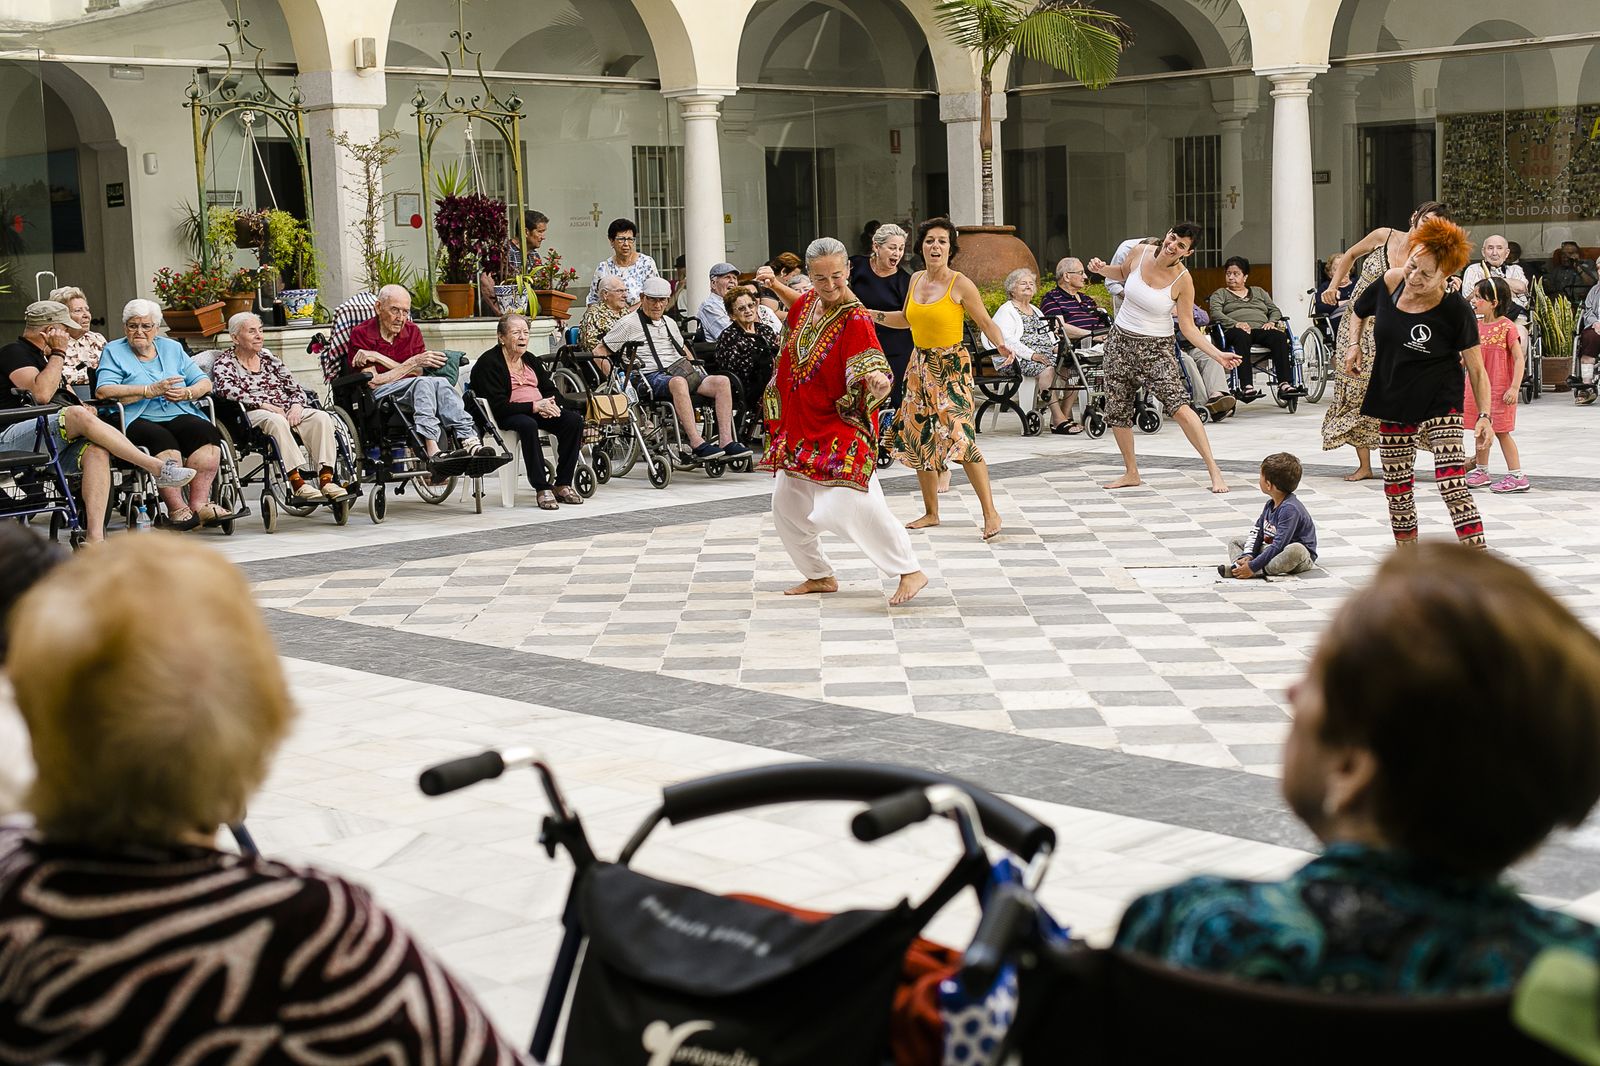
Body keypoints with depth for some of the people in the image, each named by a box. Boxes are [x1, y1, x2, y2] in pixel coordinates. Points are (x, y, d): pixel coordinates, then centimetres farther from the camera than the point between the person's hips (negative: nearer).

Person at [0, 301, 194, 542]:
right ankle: (157, 468, -30)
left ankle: (94, 536, -38)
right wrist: (59, 353, -6)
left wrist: (81, 407, 8)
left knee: (96, 451, -24)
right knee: (78, 415, -32)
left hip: (46, 437, 8)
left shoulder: (40, 357, 28)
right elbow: (42, 393, -17)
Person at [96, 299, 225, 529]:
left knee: (205, 431, -28)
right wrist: (151, 390, -13)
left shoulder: (172, 348, 23)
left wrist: (186, 393, -7)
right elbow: (103, 391, -7)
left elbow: (204, 382, 16)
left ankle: (200, 502, -33)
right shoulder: (114, 351, 11)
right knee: (162, 439, -36)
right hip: (137, 421, -4)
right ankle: (177, 508, -36)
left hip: (179, 415, 4)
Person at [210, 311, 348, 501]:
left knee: (321, 417, -24)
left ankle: (326, 479, -37)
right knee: (276, 421, -39)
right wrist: (264, 405, -20)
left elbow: (296, 389, 19)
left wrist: (297, 406, -5)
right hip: (252, 415, -5)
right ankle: (297, 482, -45)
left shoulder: (269, 358, 25)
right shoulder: (224, 363, 10)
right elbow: (227, 390, -11)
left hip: (286, 411, 5)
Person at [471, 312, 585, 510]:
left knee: (574, 419, -17)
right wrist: (535, 406, -25)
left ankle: (563, 485, -15)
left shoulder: (529, 360, 19)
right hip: (507, 417, -7)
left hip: (539, 411, 7)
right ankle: (542, 489, -35)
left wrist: (550, 405, -11)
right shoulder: (488, 363, -7)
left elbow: (549, 389, 15)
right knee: (528, 424, -40)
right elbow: (499, 406, -17)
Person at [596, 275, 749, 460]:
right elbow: (599, 352, 4)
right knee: (678, 383, -41)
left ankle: (727, 442, -26)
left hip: (680, 371, 7)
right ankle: (696, 443, -48)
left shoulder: (670, 323, 26)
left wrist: (694, 368, 24)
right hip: (652, 377, -7)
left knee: (722, 381, -17)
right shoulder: (629, 324, 6)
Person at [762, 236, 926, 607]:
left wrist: (876, 379, -52)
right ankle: (819, 575, 31)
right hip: (800, 425, 8)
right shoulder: (804, 304, 1)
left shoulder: (856, 321, -19)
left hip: (842, 426, -8)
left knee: (848, 503, -19)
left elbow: (869, 368, -32)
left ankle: (910, 572, -7)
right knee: (787, 506, 13)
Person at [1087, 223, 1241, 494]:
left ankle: (1213, 469, -13)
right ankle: (1131, 473, 25)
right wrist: (1102, 269, -2)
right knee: (1116, 412, 8)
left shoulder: (1183, 280, -15)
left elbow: (1188, 328, -11)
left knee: (1179, 406, -20)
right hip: (1121, 340, 4)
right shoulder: (1139, 252, -6)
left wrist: (1218, 354, -21)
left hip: (1156, 348, -4)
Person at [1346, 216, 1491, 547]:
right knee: (1396, 488, 12)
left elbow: (1476, 369, -10)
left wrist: (1484, 414, -17)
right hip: (1393, 402, 5)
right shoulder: (1387, 284, -4)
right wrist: (1354, 345, 3)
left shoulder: (1455, 310, -16)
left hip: (1439, 404, -5)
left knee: (1452, 485, -17)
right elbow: (1358, 313, 19)